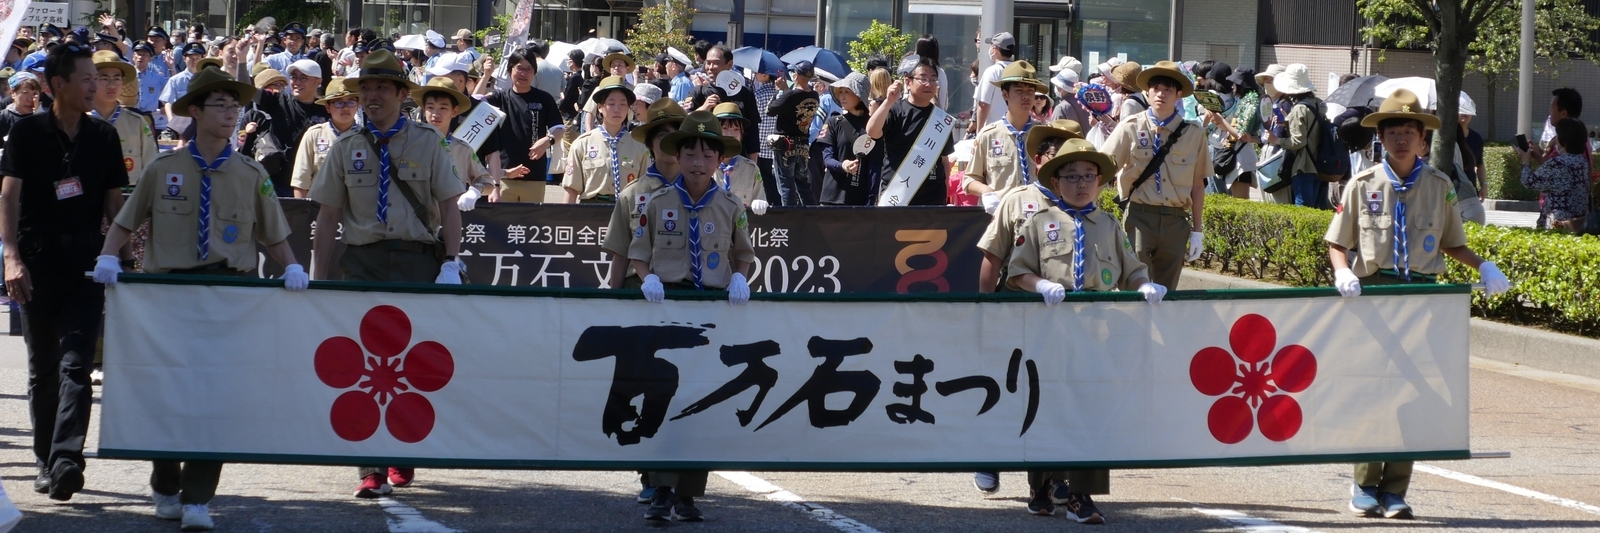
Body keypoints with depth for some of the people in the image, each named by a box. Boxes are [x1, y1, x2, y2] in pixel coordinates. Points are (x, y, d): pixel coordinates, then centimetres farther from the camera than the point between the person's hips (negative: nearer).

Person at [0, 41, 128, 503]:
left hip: (87, 262, 1)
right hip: (38, 264, -1)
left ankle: (66, 460, -22)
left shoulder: (104, 137, 8)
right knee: (42, 368, 9)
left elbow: (114, 202, 13)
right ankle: (46, 461, 18)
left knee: (75, 365, -12)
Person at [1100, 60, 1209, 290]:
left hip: (1175, 220, 2)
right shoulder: (1131, 128, -1)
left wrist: (1197, 231, 9)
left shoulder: (1193, 134, 4)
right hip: (1139, 217, -2)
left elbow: (1197, 185, 9)